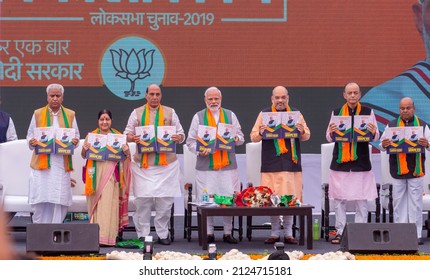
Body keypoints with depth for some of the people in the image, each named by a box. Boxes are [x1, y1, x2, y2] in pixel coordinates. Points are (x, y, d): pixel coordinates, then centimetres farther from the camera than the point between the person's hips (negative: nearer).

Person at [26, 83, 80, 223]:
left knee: (59, 201, -3)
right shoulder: (38, 114, 9)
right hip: (42, 163, -1)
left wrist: (75, 142, -10)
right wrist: (32, 142, -11)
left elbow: (76, 136, 13)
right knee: (40, 200, -4)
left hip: (62, 164, 1)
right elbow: (30, 136, 11)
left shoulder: (70, 115, 12)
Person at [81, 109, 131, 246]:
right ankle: (96, 235, 6)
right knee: (96, 203, 0)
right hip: (96, 174, 1)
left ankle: (107, 236, -10)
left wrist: (126, 151, -11)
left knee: (109, 203, -8)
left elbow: (126, 156, 11)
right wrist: (84, 149, -13)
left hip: (111, 174, -1)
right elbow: (83, 156, 9)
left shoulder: (118, 136, 9)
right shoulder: (91, 135, 10)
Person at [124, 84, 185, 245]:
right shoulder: (137, 113, 11)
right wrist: (132, 138, -13)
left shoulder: (170, 113, 12)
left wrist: (178, 138, -11)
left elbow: (181, 134, 13)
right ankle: (142, 234, 6)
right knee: (143, 199, -3)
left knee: (165, 201, -1)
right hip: (143, 164, -1)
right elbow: (127, 133, 10)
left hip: (166, 164, 1)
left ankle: (163, 234, 10)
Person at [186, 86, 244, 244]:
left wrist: (236, 139, -10)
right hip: (206, 166, -1)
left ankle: (228, 232, 11)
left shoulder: (230, 115, 13)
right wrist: (199, 151, -14)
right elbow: (190, 141, 5)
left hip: (228, 166, 1)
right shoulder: (198, 117, 8)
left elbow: (241, 138, 13)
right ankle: (209, 233, 10)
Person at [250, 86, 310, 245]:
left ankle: (288, 233, 10)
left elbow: (307, 136, 9)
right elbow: (253, 137, 5)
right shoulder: (264, 114, 7)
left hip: (291, 163, 1)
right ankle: (275, 233, 10)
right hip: (271, 163, -1)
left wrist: (302, 131, -13)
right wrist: (260, 133, -17)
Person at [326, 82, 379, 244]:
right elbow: (329, 138, 9)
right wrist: (331, 132, -14)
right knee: (339, 199, 2)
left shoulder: (368, 112, 4)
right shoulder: (336, 113, 8)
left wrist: (373, 132, -18)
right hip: (340, 162, 1)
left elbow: (376, 137, 5)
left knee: (361, 200, 1)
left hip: (361, 162, -1)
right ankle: (340, 231, 9)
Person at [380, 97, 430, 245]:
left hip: (416, 170, -1)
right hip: (397, 170, 1)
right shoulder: (391, 125, 9)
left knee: (415, 203, 0)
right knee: (398, 202, 4)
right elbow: (382, 145, 7)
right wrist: (383, 144, -16)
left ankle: (416, 234, 4)